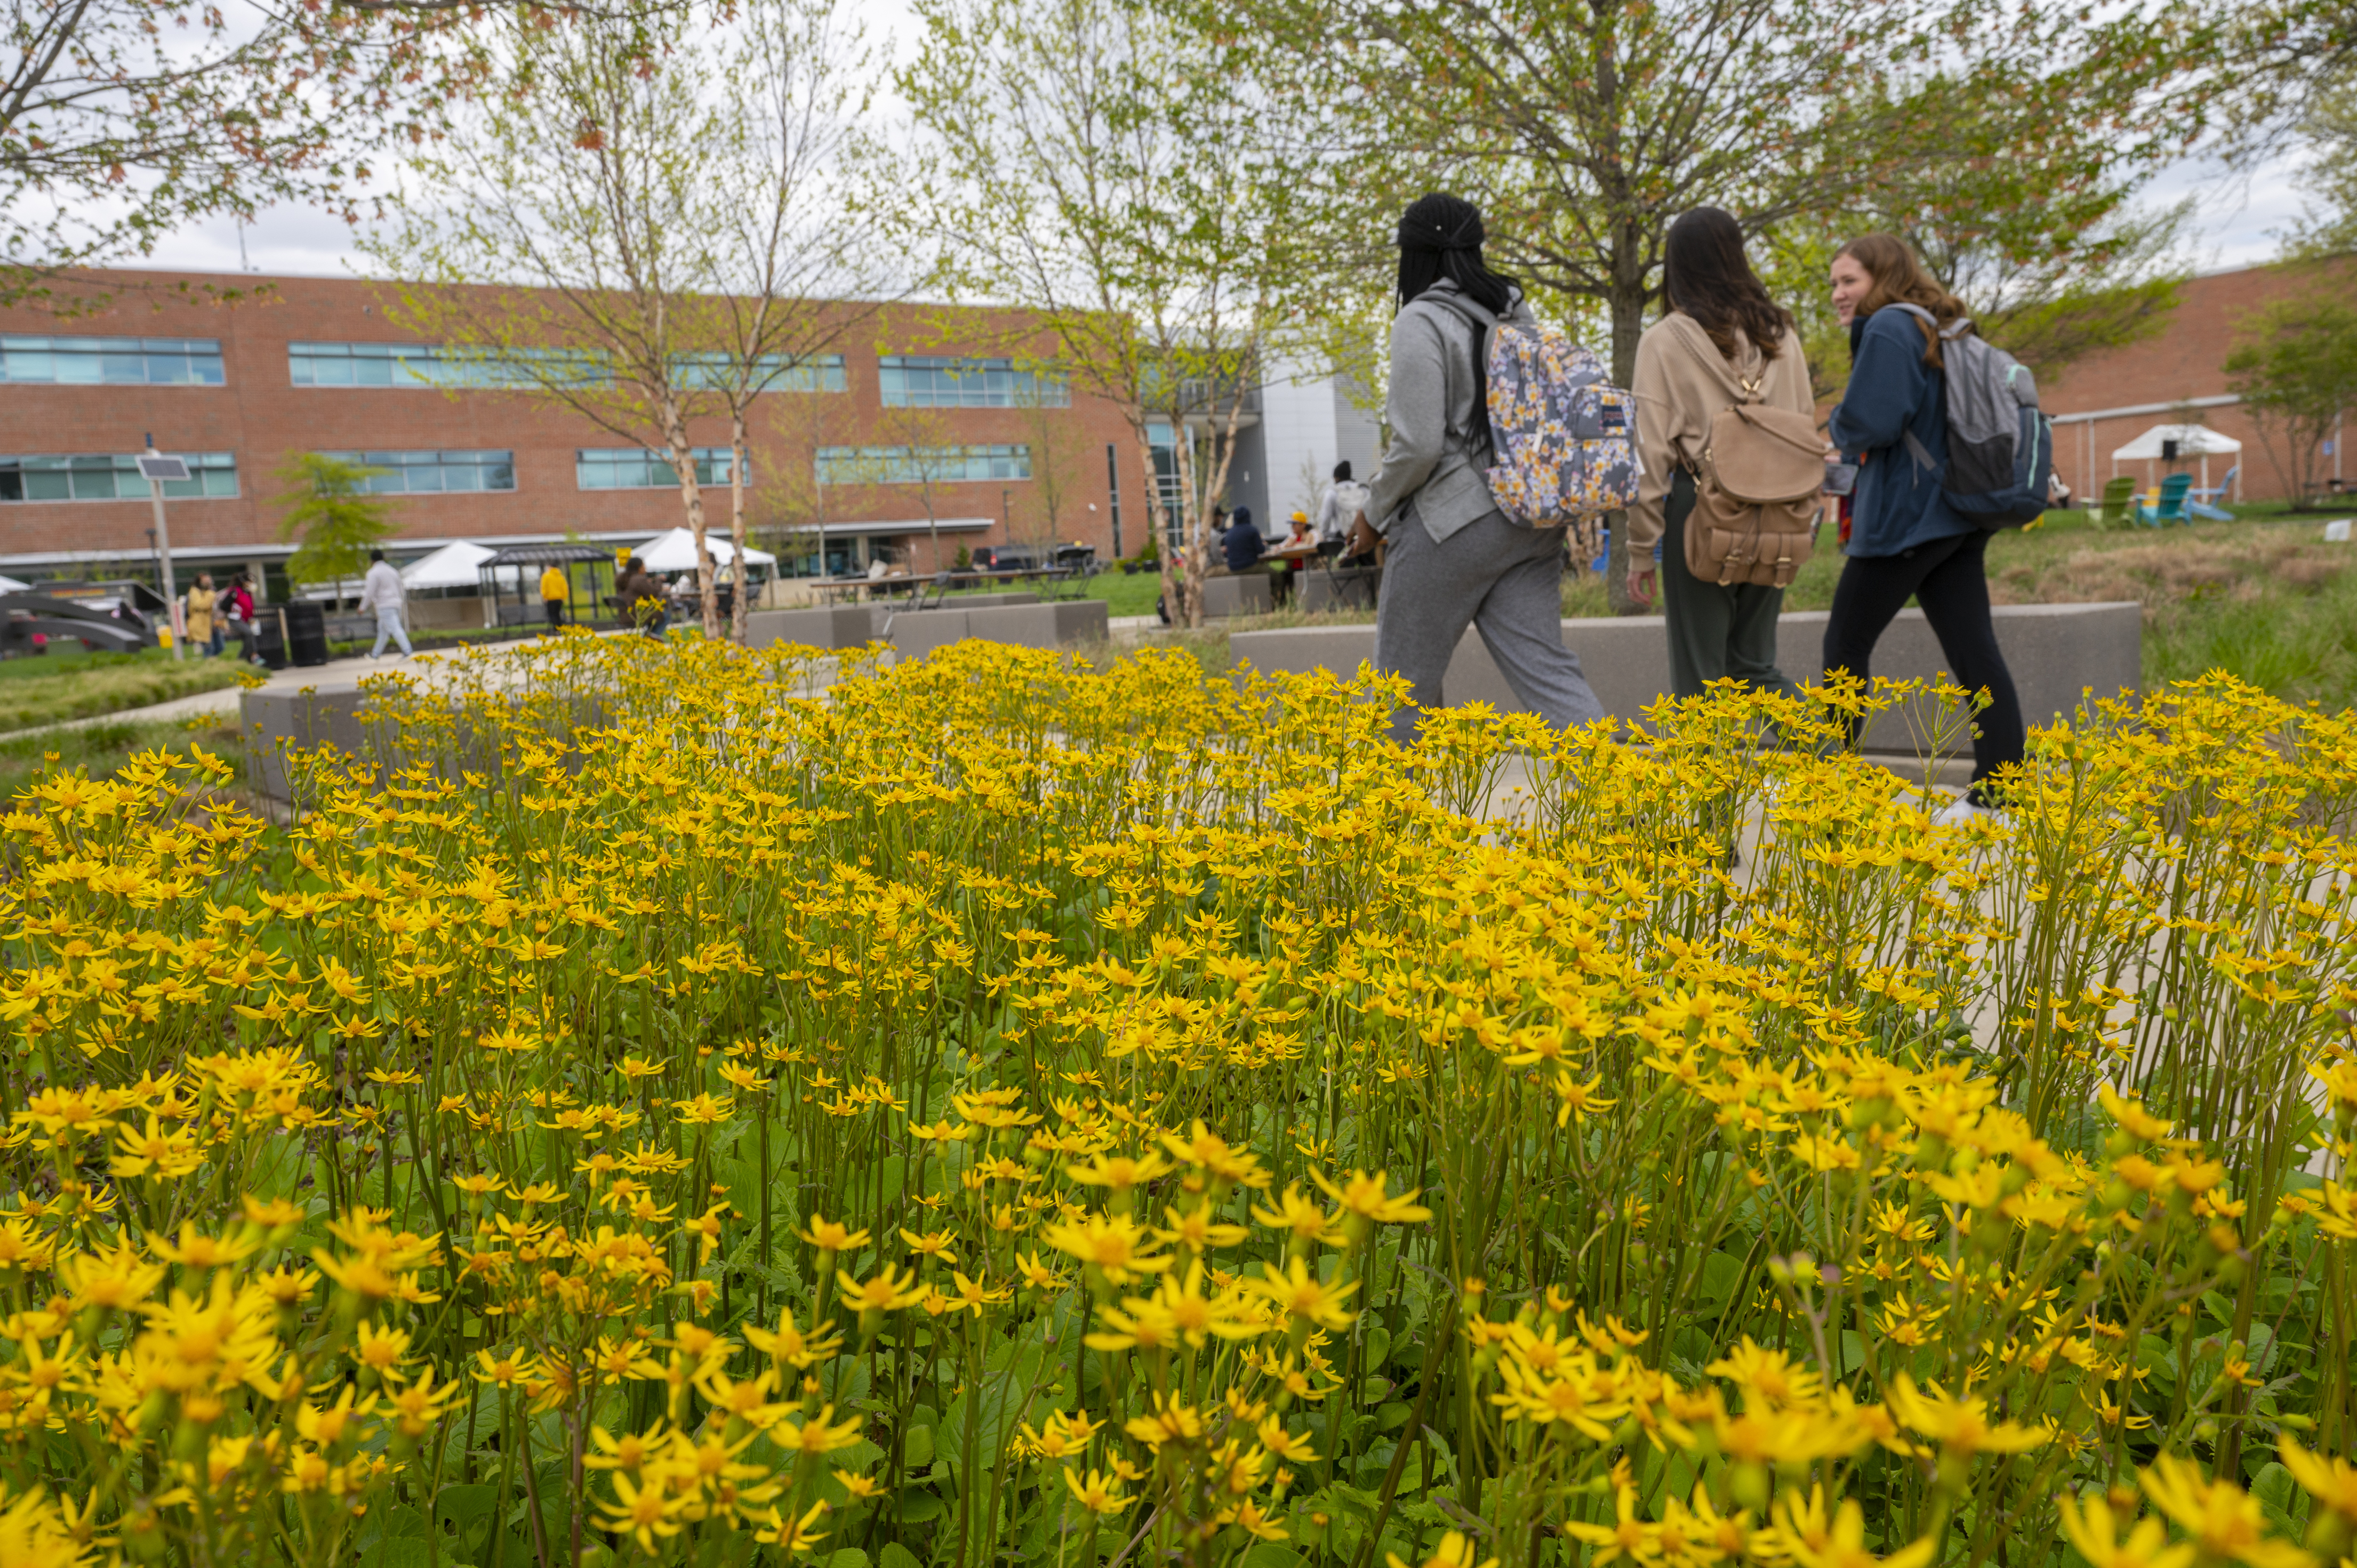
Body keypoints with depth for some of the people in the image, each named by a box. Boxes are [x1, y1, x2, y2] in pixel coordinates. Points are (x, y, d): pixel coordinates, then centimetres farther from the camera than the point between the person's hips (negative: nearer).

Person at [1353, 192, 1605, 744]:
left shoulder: (1421, 321, -10)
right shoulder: (1517, 313, 12)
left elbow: (1418, 443, -15)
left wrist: (1374, 513, -2)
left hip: (1451, 522, -7)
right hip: (1530, 521, 7)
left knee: (1406, 678, 7)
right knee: (1545, 667, 4)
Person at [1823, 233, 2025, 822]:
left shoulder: (1887, 328, -11)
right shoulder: (1940, 329, 18)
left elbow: (1871, 422, -21)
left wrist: (1835, 426, 0)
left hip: (1905, 517, -9)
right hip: (1956, 513, 9)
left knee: (1846, 643, 3)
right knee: (1973, 649, 3)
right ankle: (1999, 787, 2)